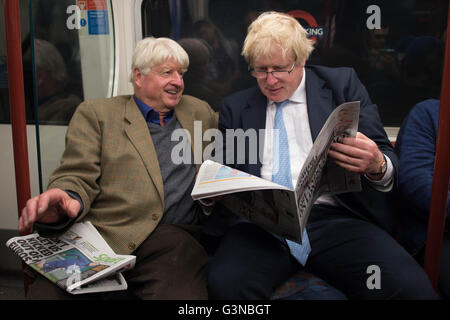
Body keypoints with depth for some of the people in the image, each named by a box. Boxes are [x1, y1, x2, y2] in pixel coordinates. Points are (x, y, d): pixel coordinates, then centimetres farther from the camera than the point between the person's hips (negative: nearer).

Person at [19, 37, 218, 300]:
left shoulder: (199, 111, 24)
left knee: (181, 293, -31)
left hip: (173, 239, 1)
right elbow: (77, 177, 3)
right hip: (103, 235, -1)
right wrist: (65, 200, -20)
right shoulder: (95, 114, 12)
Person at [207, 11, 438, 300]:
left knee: (411, 286, -28)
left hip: (335, 218, -1)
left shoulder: (343, 84, 11)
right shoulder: (235, 107, 16)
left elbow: (387, 161, 7)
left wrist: (377, 165, -18)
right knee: (226, 283, -30)